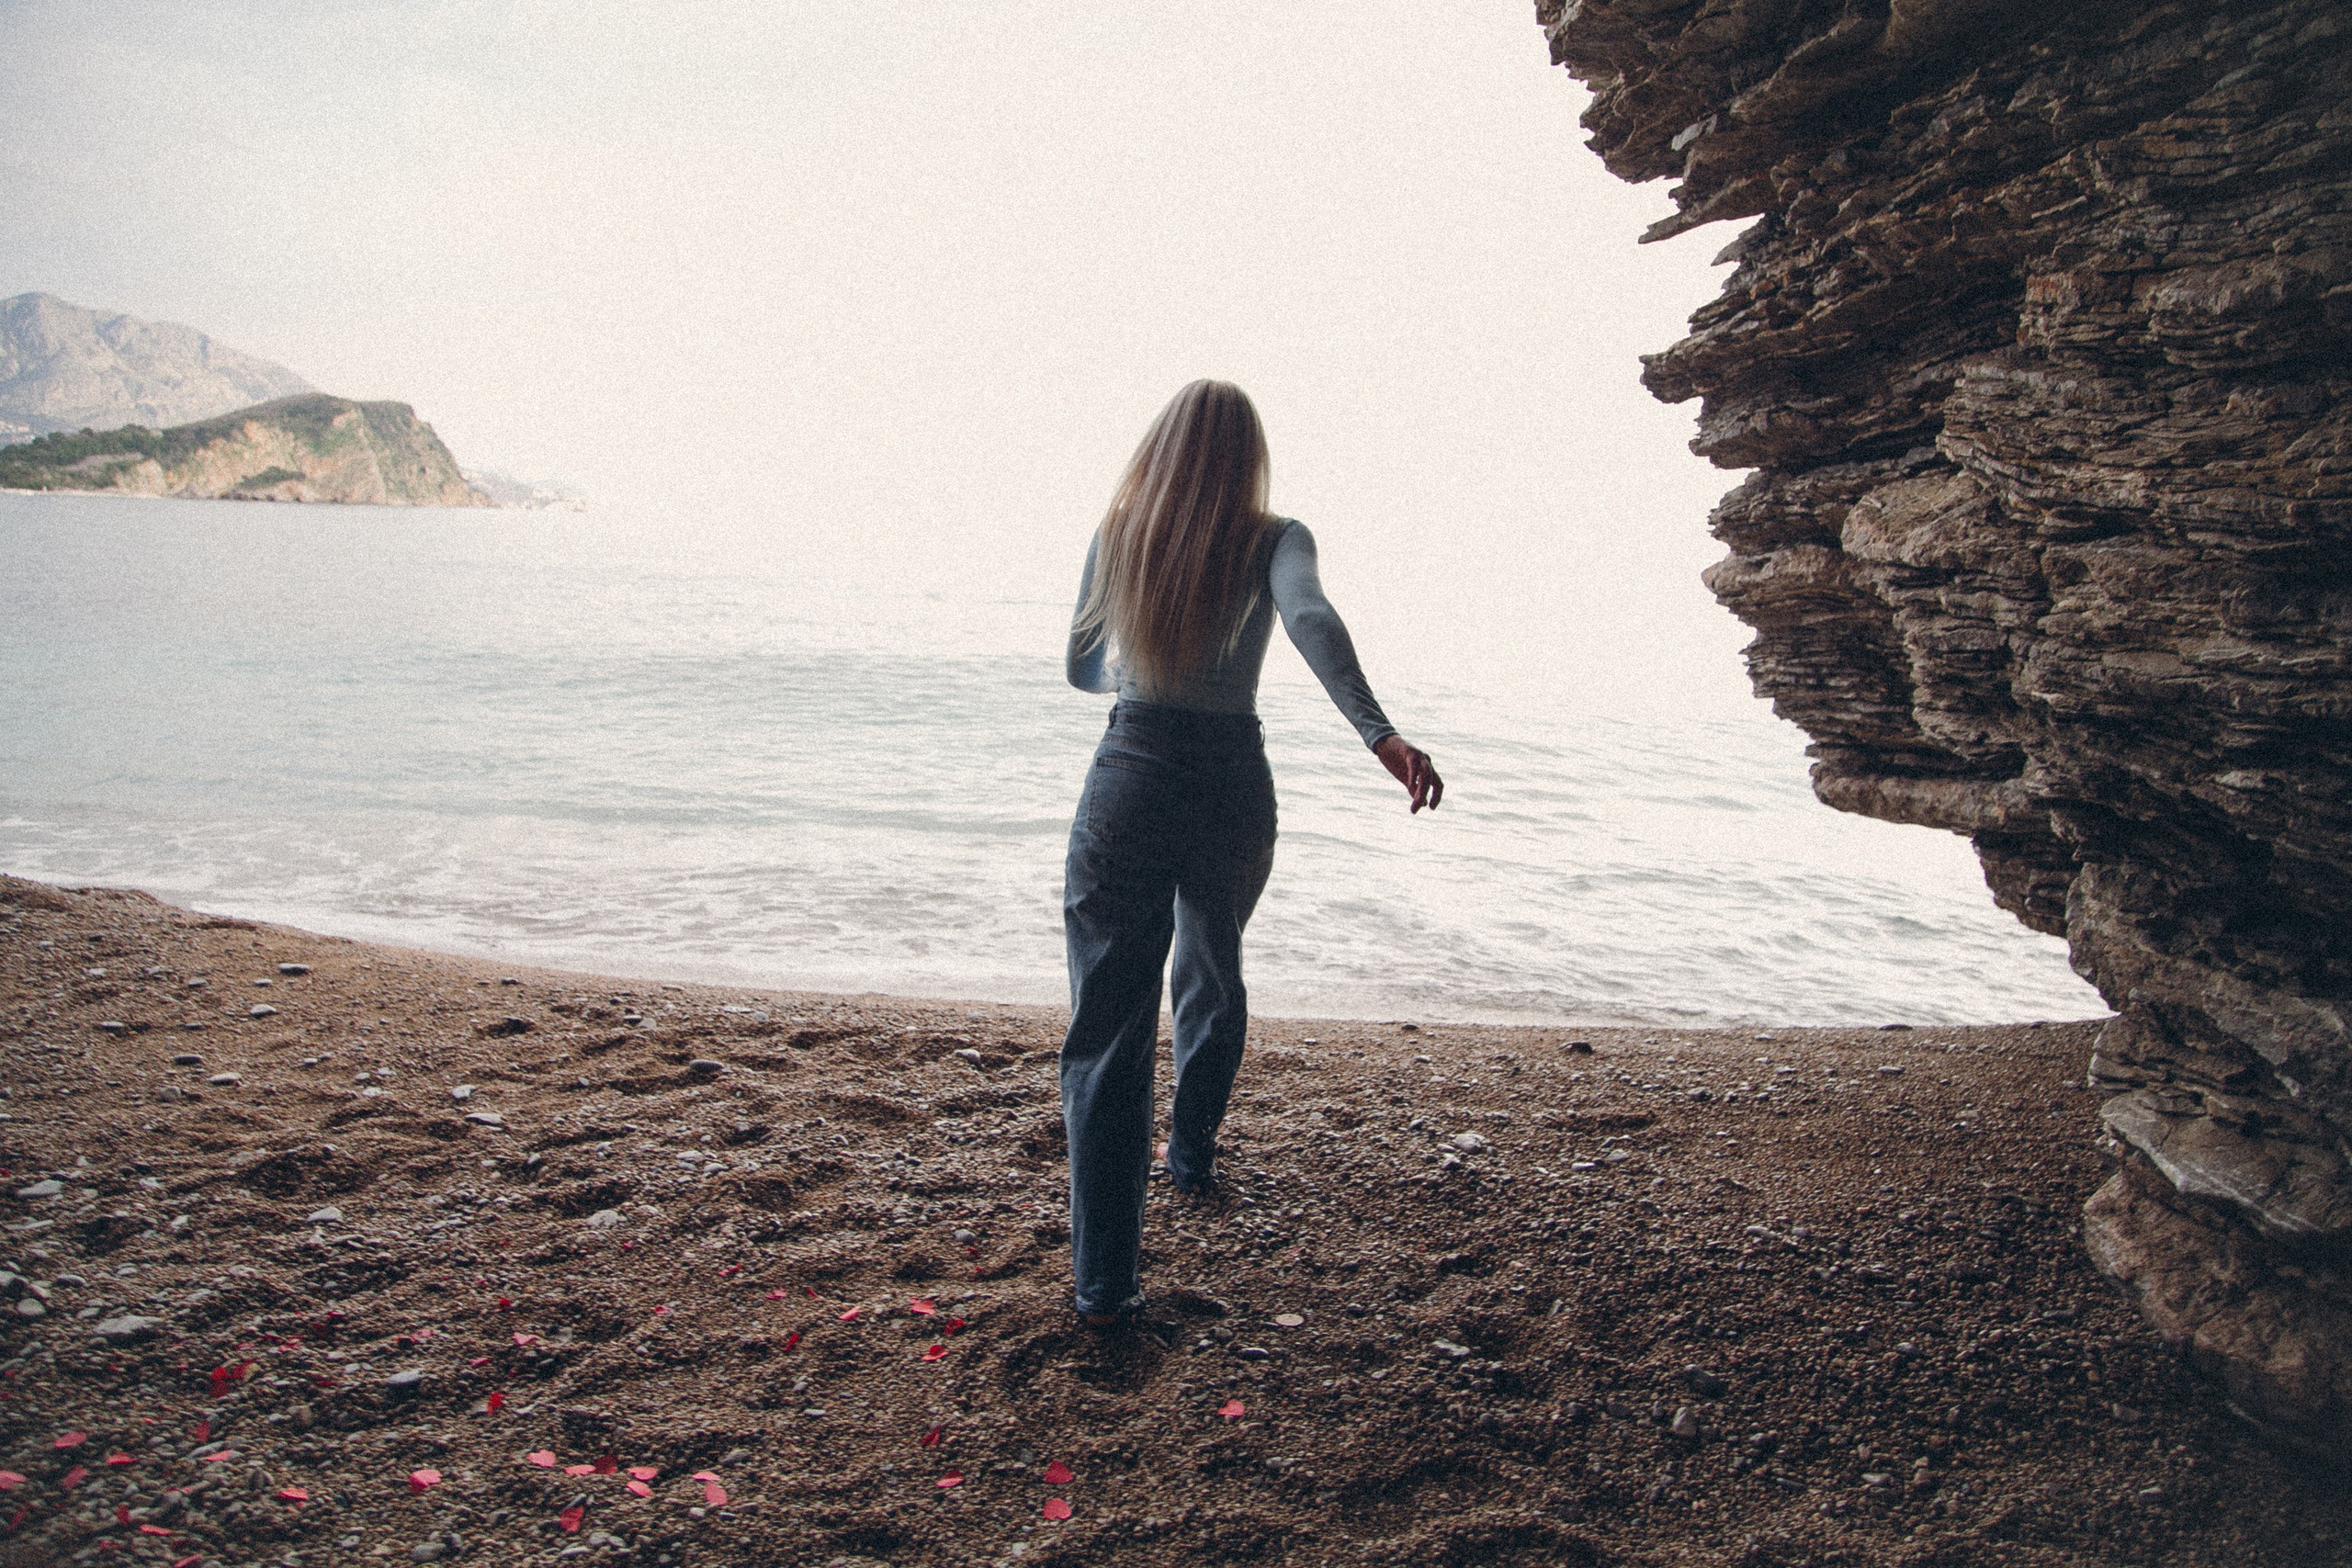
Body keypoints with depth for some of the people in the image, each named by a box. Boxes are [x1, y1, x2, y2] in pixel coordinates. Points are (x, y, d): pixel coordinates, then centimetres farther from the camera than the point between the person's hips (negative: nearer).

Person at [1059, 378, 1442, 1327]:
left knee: (1107, 1026, 2)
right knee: (1212, 978, 28)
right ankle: (1191, 1157, 48)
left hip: (1128, 777, 0)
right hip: (1230, 785, 1)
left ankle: (1104, 1279, -1)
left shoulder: (1115, 535, 4)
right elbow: (1309, 617, -24)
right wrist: (1379, 733, -33)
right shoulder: (1272, 540, -2)